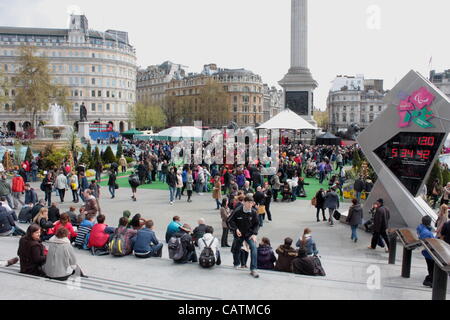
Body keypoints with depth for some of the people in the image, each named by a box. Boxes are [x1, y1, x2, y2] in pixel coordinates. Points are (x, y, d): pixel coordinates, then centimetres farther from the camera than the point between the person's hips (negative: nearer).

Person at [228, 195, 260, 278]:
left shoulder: (253, 212, -12)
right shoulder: (238, 211, -19)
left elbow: (256, 224, 0)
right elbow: (230, 221, -8)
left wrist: (254, 234, -12)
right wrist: (236, 229, -18)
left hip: (249, 234, 0)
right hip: (238, 234, 0)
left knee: (254, 248, -22)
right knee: (236, 249, 16)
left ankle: (253, 269, -17)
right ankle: (236, 263, 50)